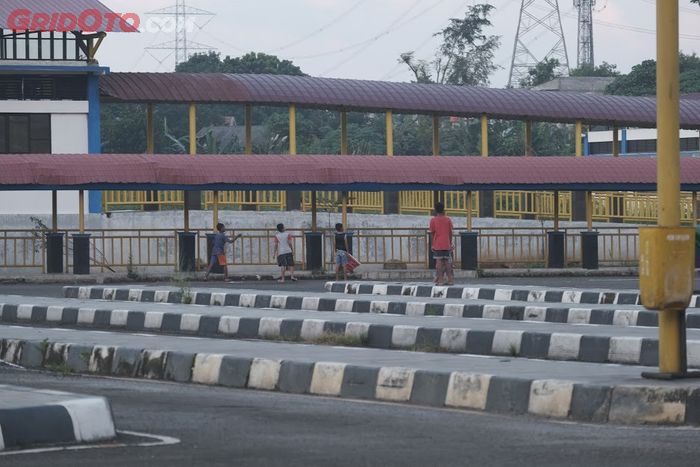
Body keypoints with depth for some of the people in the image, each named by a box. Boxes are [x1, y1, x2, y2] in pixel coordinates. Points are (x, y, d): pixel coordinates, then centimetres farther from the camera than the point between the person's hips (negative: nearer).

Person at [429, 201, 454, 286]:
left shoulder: (433, 220, -3)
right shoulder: (448, 220, 3)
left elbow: (432, 233, 0)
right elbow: (450, 232, 6)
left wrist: (433, 244, 12)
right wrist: (450, 243, 16)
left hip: (437, 244, -3)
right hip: (447, 244, 3)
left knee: (439, 261, -2)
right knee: (447, 261, 7)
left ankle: (440, 280, -5)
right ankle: (450, 279, 7)